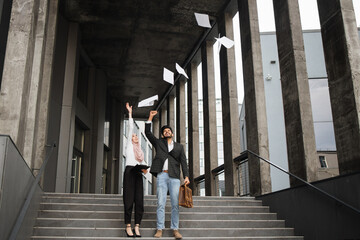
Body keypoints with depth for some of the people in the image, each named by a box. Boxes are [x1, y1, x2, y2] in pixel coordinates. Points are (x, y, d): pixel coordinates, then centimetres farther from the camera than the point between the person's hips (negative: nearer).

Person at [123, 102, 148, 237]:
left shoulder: (140, 151, 26)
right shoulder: (129, 145, 14)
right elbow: (130, 128, 10)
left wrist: (144, 170, 0)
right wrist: (130, 112, 9)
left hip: (138, 174, 5)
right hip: (130, 172, -4)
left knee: (139, 200, -4)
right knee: (129, 200, -8)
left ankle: (137, 227, -2)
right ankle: (128, 226, -4)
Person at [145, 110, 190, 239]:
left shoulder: (179, 147, 18)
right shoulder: (158, 143, 19)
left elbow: (183, 162, 9)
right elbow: (147, 133, 10)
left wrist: (186, 176, -4)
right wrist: (150, 117, 5)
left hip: (174, 177, 0)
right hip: (161, 176, 0)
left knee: (175, 204, -2)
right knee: (161, 203, -4)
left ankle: (175, 229, 4)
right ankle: (159, 229, 0)